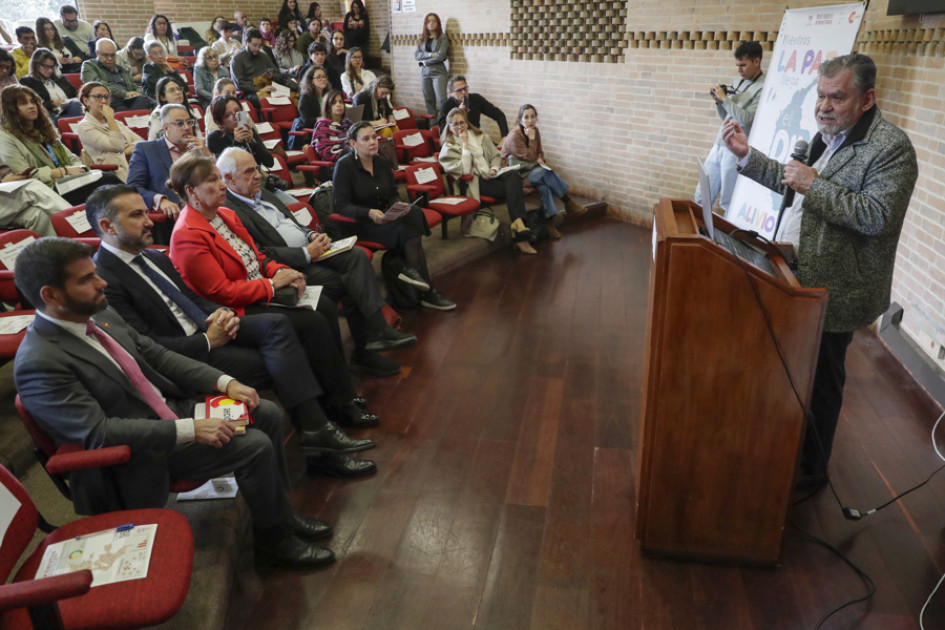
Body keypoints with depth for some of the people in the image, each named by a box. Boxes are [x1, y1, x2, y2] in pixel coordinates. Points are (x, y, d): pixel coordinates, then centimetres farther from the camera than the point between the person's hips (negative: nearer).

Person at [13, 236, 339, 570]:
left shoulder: (101, 315, 2)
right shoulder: (39, 363, -23)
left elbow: (157, 354, 8)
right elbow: (98, 433, -27)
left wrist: (225, 382, -4)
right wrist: (189, 430, -30)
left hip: (172, 408, 9)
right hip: (141, 457, -8)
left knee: (266, 413, 2)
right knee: (255, 446, -19)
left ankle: (279, 514, 18)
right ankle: (274, 540, 5)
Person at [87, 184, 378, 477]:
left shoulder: (155, 257, 14)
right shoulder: (103, 279, -13)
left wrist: (220, 314, -2)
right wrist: (207, 341, -18)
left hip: (206, 329, 8)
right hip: (184, 357, -8)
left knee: (275, 323, -17)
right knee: (279, 365, -21)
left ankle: (316, 428, -20)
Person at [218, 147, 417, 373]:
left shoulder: (262, 193, 17)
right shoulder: (228, 211, -12)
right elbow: (261, 256, -19)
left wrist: (312, 235, 2)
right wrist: (307, 253, -19)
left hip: (310, 250, 8)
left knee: (357, 255, -16)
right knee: (347, 284, -20)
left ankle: (377, 331, -19)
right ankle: (364, 352, -8)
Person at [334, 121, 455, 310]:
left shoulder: (382, 163, 11)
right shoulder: (344, 166, -9)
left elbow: (393, 194, 13)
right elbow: (341, 206, -14)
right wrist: (369, 213, -30)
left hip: (384, 217, 6)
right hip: (359, 224, -6)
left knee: (414, 212, -26)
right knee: (407, 229, -28)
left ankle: (412, 269, -25)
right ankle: (427, 290, -25)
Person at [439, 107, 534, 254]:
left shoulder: (479, 136, 18)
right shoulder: (448, 148, 2)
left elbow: (496, 155, 21)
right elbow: (464, 170, -12)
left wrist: (494, 169, 0)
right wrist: (465, 145, -11)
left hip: (489, 176, 5)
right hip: (474, 182, -5)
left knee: (513, 175, -30)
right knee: (513, 188, -29)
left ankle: (517, 223, -39)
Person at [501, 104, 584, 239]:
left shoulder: (535, 130, 5)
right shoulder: (515, 136, -16)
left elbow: (539, 151, 18)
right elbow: (529, 156, -16)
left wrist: (540, 159, -4)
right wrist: (531, 138, -17)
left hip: (533, 166, 6)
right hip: (517, 169, -6)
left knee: (544, 185, -29)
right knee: (546, 173, -31)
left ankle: (550, 221, -27)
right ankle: (568, 202, -19)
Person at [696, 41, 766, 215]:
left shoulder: (763, 89, -11)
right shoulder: (739, 82, 14)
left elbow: (747, 119, -20)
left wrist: (724, 98, -13)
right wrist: (718, 101, 0)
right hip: (719, 146, 8)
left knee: (728, 204, 0)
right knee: (701, 196, 12)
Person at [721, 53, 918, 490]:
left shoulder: (890, 147, -17)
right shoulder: (828, 136, 10)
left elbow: (878, 216, -26)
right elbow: (791, 184, 17)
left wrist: (814, 184, -27)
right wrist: (746, 155, 9)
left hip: (834, 291, -8)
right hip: (804, 279, 8)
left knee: (819, 384, 7)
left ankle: (810, 471, 26)